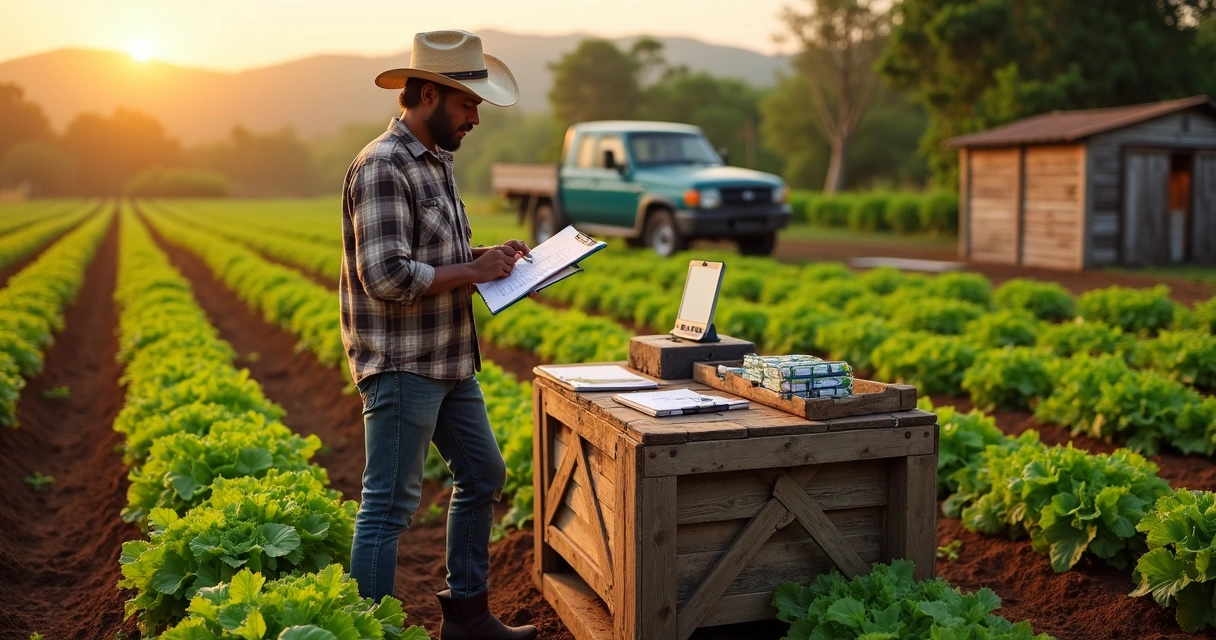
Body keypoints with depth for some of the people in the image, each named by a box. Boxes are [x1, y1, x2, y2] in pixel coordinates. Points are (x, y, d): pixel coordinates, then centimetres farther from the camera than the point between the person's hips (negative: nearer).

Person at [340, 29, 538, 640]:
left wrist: (487, 257, 6)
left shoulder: (436, 161, 14)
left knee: (482, 475, 18)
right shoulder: (382, 167, -17)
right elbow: (388, 277, -25)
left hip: (449, 361, 10)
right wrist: (474, 272, -16)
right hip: (401, 366, -10)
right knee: (390, 504, -2)